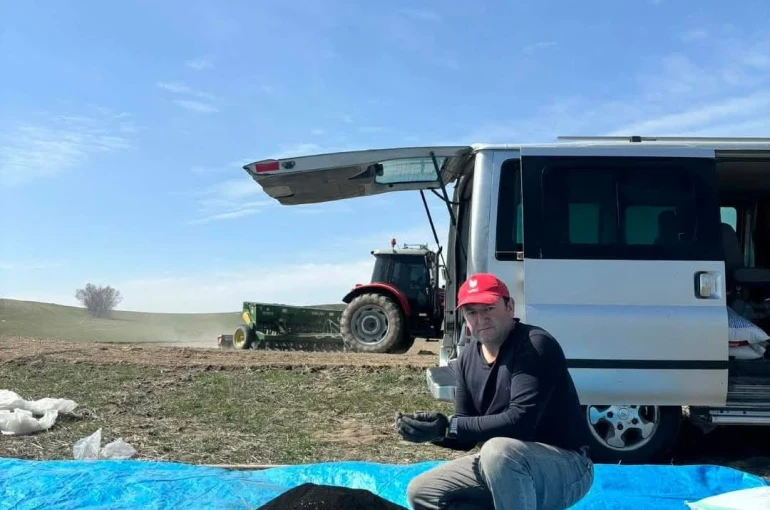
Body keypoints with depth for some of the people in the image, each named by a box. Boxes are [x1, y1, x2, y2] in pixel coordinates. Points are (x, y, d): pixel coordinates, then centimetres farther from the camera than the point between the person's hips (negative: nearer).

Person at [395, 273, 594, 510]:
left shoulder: (535, 345, -20)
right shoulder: (468, 358, 4)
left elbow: (520, 421, -29)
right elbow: (468, 432, 5)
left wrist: (449, 427, -26)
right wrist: (435, 428, -16)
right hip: (504, 468, 8)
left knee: (498, 451, -38)